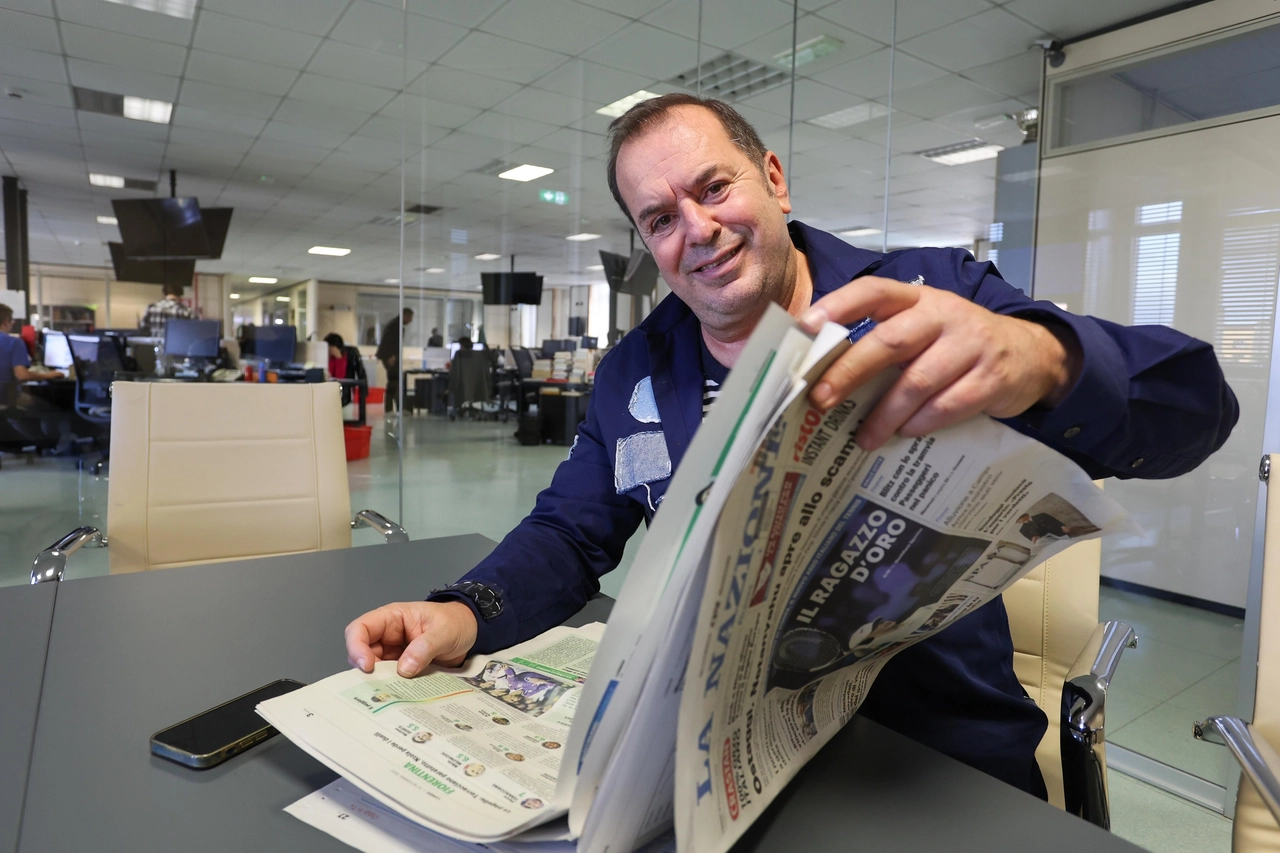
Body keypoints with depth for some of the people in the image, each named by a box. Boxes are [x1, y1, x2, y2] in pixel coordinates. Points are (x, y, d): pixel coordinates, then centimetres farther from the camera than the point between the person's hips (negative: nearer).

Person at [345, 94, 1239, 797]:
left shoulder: (936, 291, -7)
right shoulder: (632, 372, 4)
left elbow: (1193, 402, -14)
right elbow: (570, 536, 7)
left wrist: (1041, 357, -38)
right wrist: (466, 614, -15)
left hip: (944, 746, -1)